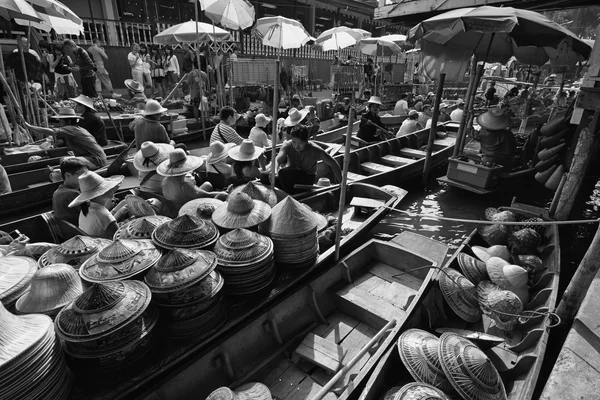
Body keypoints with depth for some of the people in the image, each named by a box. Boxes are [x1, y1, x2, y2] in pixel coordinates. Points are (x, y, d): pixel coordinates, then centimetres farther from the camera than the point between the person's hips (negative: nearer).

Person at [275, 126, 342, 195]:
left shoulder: (315, 150, -21)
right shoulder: (288, 145, -16)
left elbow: (333, 164, -12)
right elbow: (277, 160, -30)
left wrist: (341, 183, -13)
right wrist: (274, 171, -54)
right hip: (290, 175, 3)